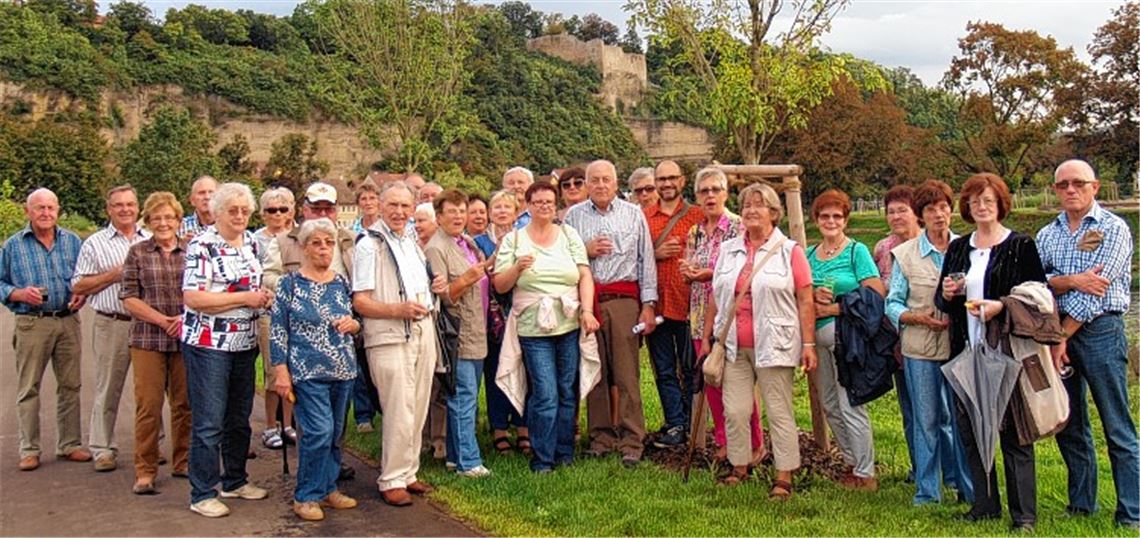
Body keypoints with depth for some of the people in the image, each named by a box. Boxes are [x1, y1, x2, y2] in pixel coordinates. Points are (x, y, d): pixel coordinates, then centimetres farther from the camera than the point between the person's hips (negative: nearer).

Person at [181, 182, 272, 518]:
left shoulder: (252, 243, 10)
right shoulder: (201, 246, -12)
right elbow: (193, 298, -20)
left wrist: (264, 296, 1)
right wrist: (246, 298, -19)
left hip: (244, 343, 7)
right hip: (208, 344, -7)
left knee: (240, 419, 15)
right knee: (208, 423, -1)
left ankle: (235, 481, 30)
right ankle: (202, 495, 9)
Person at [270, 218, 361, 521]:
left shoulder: (342, 283, 11)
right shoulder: (289, 284, -2)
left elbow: (357, 323, 20)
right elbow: (278, 330, -4)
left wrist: (352, 324, -4)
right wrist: (281, 371, -10)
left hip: (344, 371, 5)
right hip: (308, 371, -5)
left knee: (335, 433, 10)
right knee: (319, 431, -12)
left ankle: (328, 488, 24)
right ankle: (306, 496, 3)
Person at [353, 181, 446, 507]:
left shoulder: (412, 243, 19)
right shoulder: (369, 244, -6)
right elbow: (360, 301, -13)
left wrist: (435, 288, 11)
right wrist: (398, 310, -24)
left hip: (423, 331, 8)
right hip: (389, 337, -8)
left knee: (418, 410, 11)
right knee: (399, 414, -8)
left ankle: (408, 473, 22)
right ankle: (391, 481, 5)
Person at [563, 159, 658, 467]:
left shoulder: (634, 214, 9)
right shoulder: (573, 216, 11)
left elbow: (646, 260, 7)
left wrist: (649, 304, 0)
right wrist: (585, 252, -6)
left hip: (624, 299, -1)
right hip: (586, 300, 1)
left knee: (627, 372, -4)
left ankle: (632, 440, 2)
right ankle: (601, 435, 15)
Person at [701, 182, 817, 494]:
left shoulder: (789, 251, 1)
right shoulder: (728, 250, 13)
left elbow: (805, 300, -2)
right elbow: (715, 297, 16)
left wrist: (809, 343, -7)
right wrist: (706, 338, 14)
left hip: (773, 346, -4)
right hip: (734, 346, 4)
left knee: (779, 412, 1)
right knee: (734, 411, 5)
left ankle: (784, 477, 8)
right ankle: (739, 467, 21)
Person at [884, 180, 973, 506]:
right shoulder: (905, 254, 3)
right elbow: (893, 305, 3)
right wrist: (919, 318, -14)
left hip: (960, 344, 0)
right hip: (920, 348, 0)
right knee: (925, 419, 6)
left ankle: (967, 485, 20)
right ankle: (926, 490, 17)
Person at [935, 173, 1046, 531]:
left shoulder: (1021, 246, 0)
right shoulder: (958, 248, 14)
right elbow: (941, 301, 19)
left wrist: (1001, 305, -20)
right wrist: (946, 294, -3)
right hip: (966, 353, 5)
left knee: (1012, 430, -2)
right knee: (969, 428, 8)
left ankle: (1024, 513, 6)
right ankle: (985, 504, 21)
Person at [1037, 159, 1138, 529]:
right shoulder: (1047, 235, 13)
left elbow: (1095, 290, -12)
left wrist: (1062, 337, -11)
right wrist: (1072, 281, -19)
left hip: (1100, 331, -5)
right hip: (1057, 330, 6)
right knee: (1068, 425, 12)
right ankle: (1081, 504, 24)